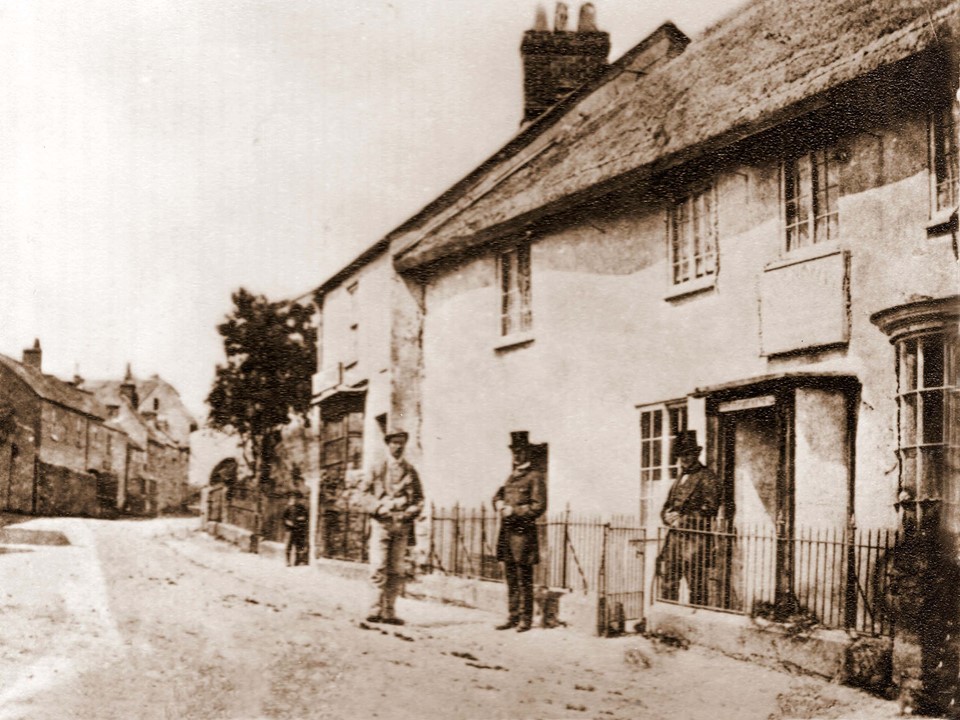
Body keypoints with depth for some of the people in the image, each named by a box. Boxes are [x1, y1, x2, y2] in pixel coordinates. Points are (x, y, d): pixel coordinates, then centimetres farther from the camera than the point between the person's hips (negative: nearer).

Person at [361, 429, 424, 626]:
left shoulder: (410, 471, 11)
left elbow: (419, 497, 16)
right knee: (379, 566, -11)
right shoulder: (378, 469, 7)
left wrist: (411, 511, -2)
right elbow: (365, 490, 9)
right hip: (381, 523, -2)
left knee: (397, 570, 1)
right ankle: (378, 606, -5)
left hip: (402, 526, 2)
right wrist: (377, 507, -5)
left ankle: (389, 611, 6)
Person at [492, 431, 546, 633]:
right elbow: (498, 495, 26)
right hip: (506, 533, 7)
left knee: (524, 579, -3)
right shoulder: (511, 477, 17)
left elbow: (539, 506, -10)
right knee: (511, 578, 10)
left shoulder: (535, 477, -5)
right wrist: (499, 503, 2)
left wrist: (513, 511, -14)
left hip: (523, 533, -7)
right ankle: (513, 617, 16)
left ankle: (526, 619, 2)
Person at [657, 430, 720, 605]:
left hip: (695, 538, -7)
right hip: (674, 537, 8)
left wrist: (684, 518, -12)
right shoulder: (680, 479, 23)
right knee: (667, 583, 6)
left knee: (696, 584, -8)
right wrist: (668, 515, 2)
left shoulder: (706, 477, -1)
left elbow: (710, 508, -10)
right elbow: (666, 506, 25)